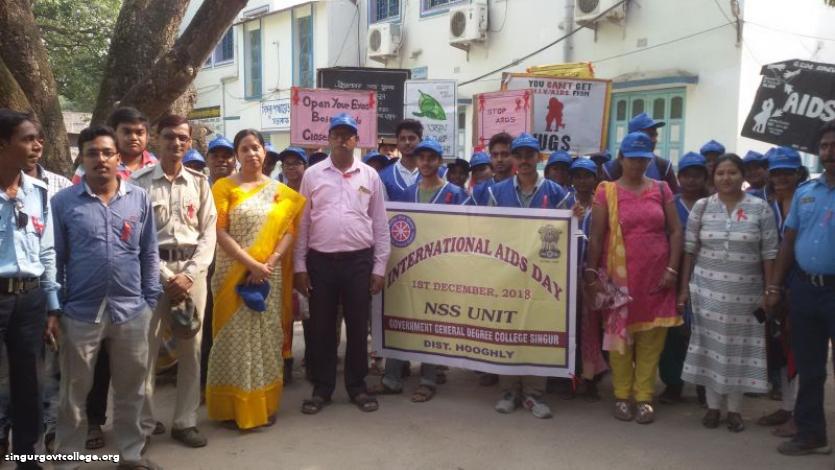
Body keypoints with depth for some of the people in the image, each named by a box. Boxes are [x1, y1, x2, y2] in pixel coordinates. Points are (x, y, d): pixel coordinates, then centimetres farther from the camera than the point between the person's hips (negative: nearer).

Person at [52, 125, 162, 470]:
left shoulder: (140, 198, 3)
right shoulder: (63, 201, -2)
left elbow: (149, 253, 7)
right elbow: (55, 257, 2)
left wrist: (151, 300, 4)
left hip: (131, 311, 2)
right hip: (80, 313, -1)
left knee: (131, 390, 14)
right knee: (74, 393, 11)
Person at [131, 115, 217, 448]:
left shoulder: (199, 183, 9)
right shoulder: (139, 182, -1)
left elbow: (209, 234, 6)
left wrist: (189, 274, -6)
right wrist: (165, 277, -10)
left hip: (192, 269, 3)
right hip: (152, 269, -3)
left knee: (191, 348, 7)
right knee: (145, 348, -1)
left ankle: (185, 421, 19)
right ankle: (143, 425, 13)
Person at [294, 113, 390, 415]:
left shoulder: (370, 176, 5)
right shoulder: (312, 175, 5)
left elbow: (380, 225, 6)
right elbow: (302, 223, 5)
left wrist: (379, 267, 2)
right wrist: (300, 266, 1)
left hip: (359, 261, 0)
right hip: (320, 261, 0)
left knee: (358, 327, 8)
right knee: (321, 328, 7)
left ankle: (357, 386, 22)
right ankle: (322, 388, 20)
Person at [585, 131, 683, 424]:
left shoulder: (661, 190, 8)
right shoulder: (607, 192, 2)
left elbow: (675, 231, 7)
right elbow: (595, 236, 0)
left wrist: (672, 269, -2)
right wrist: (591, 274, -6)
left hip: (656, 277, 2)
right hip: (619, 276, -2)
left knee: (651, 338, 3)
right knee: (619, 334, 2)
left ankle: (644, 397, 13)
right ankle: (622, 396, 14)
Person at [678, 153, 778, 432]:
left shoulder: (760, 208, -1)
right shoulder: (701, 207, 2)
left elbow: (769, 254, 0)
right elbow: (690, 250, 4)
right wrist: (684, 287, 2)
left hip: (745, 292, 0)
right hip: (707, 289, 1)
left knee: (739, 347, 6)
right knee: (711, 345, 6)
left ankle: (735, 409, 20)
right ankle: (713, 405, 19)